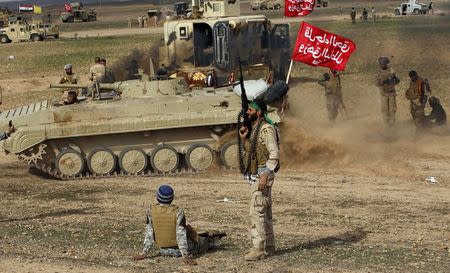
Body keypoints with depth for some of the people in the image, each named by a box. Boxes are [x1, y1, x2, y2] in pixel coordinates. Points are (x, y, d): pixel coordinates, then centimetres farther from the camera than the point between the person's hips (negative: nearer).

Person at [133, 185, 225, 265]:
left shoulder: (151, 210, -13)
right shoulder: (178, 212, -22)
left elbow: (149, 233, -11)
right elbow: (181, 235, -23)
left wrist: (144, 253, -7)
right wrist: (185, 256, -22)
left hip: (164, 251, 5)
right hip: (179, 249, -4)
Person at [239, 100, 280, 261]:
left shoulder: (266, 129, -14)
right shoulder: (255, 129, 16)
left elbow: (274, 154, -20)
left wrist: (265, 175, -25)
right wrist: (244, 139, 7)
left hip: (263, 175, -10)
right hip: (255, 175, 10)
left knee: (256, 211, -12)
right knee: (264, 212, 13)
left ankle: (259, 249, -11)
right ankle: (269, 246, 19)